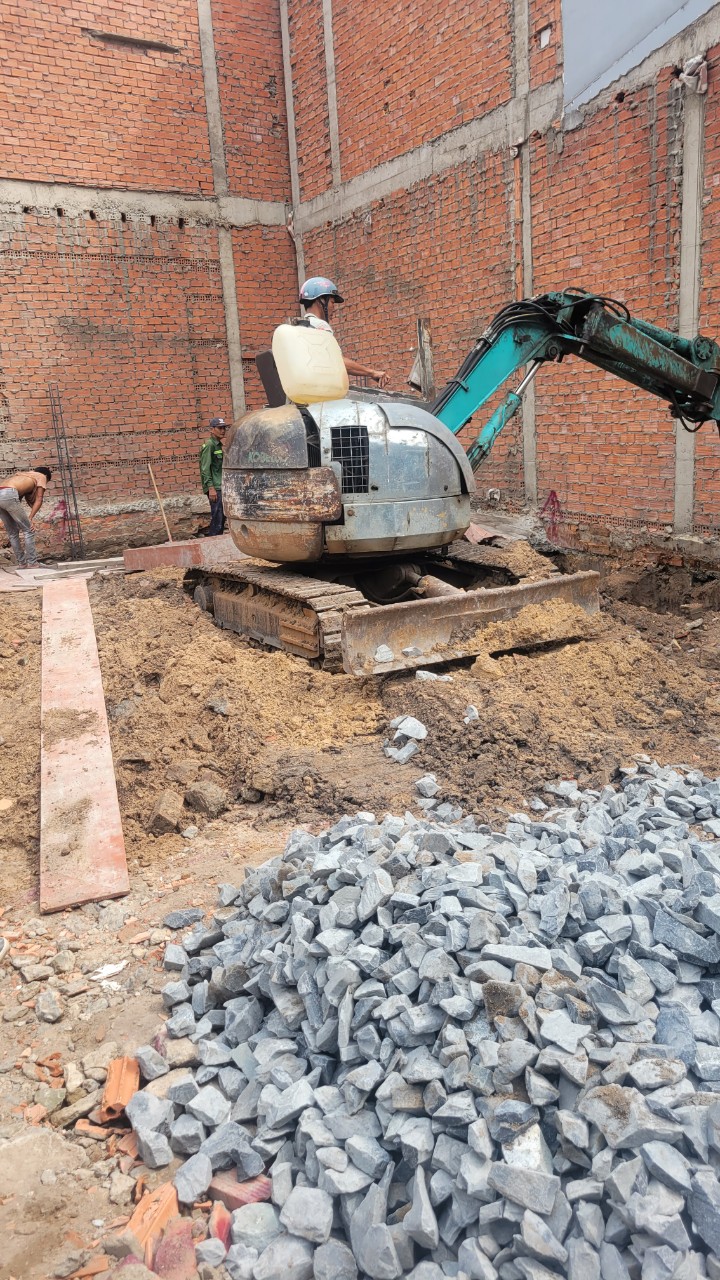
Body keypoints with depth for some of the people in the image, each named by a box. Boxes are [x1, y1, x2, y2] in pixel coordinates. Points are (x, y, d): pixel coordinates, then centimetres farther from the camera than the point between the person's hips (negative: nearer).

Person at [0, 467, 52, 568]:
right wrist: (30, 518, 3)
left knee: (12, 532, 17)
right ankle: (32, 563, 3)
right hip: (9, 494, -7)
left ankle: (22, 563, 21)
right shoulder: (42, 477, 17)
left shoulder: (25, 474, 36)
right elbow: (38, 500, 6)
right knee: (28, 529, 4)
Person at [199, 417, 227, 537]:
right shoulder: (209, 445, -11)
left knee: (222, 517, 11)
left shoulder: (218, 445, 17)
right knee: (217, 518, -11)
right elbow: (205, 469, -16)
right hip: (214, 488, -9)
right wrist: (211, 488, -22)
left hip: (221, 487, 9)